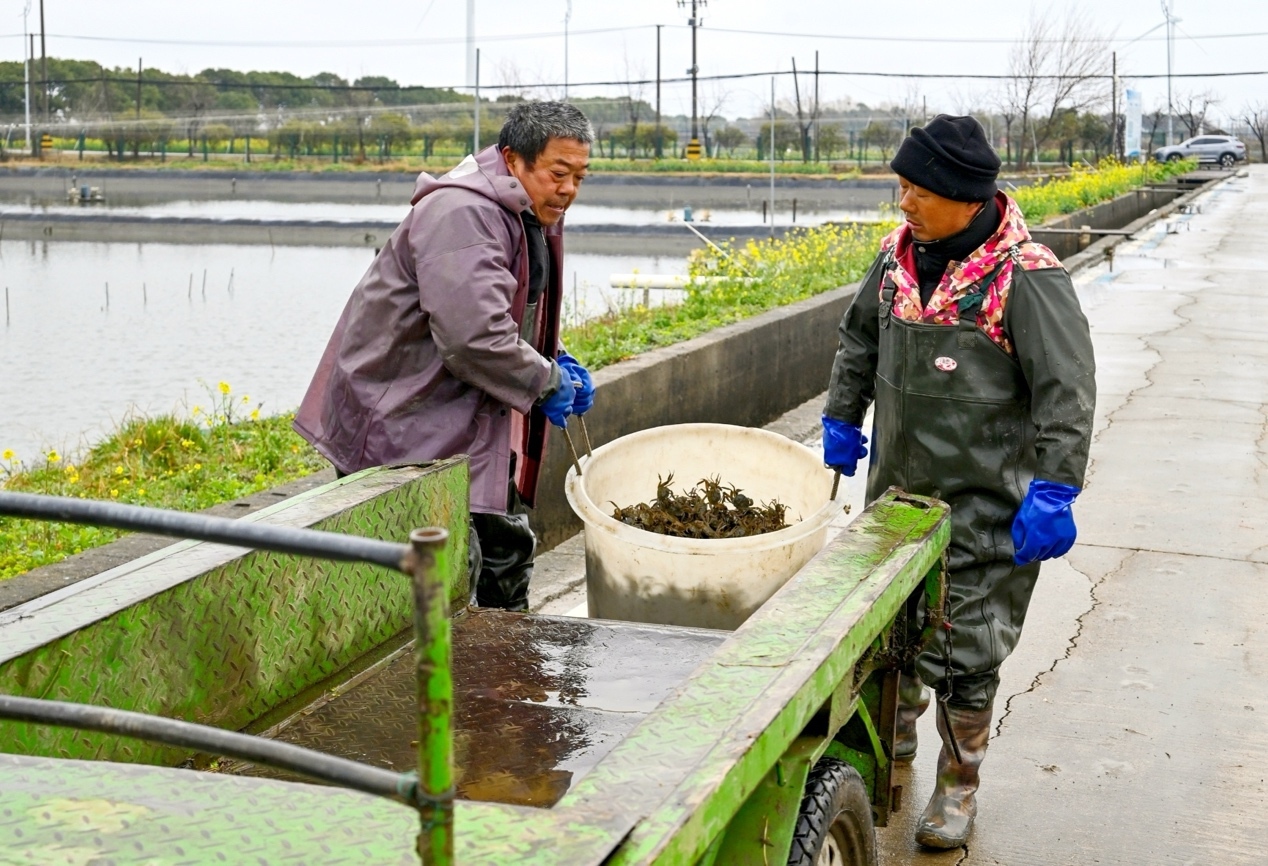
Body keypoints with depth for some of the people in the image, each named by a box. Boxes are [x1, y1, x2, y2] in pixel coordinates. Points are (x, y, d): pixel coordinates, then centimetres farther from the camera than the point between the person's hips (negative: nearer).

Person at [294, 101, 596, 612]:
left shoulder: (535, 220, 11)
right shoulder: (462, 215, -24)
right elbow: (472, 336, -33)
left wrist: (556, 363, 6)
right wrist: (545, 381, -19)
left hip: (470, 423, 11)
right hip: (400, 420, -11)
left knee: (507, 547, 20)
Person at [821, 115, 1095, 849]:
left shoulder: (1026, 276, -19)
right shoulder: (900, 253, 3)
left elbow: (1067, 390, -19)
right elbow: (861, 337, 20)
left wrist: (1053, 490, -23)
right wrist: (842, 418, 19)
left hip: (985, 502, -6)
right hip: (898, 485, 6)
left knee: (966, 649, 1)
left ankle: (959, 784, 20)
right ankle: (893, 736, 44)